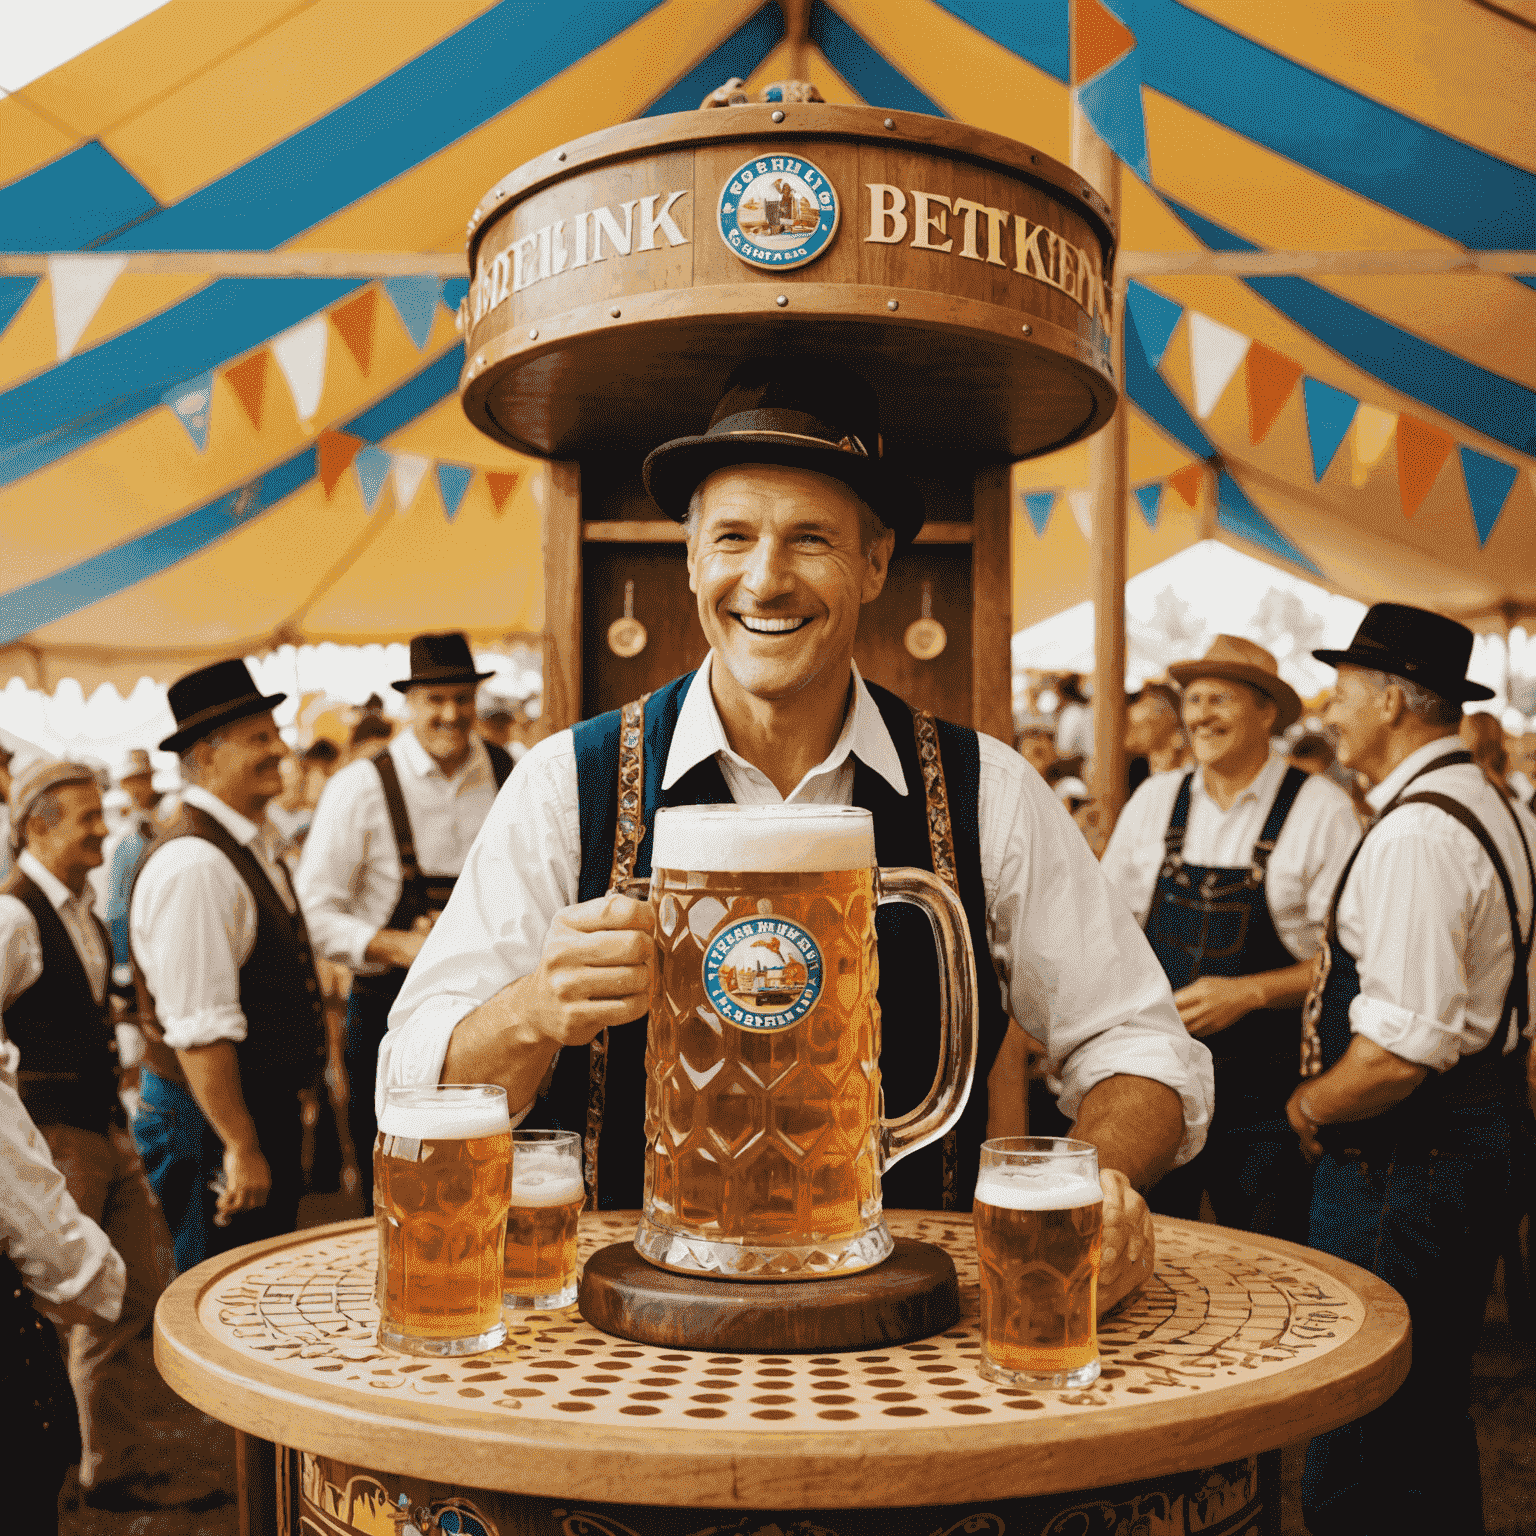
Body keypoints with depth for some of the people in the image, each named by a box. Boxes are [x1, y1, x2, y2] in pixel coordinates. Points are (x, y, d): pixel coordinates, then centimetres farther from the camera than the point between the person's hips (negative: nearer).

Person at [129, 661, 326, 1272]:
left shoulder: (253, 842, 10)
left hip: (264, 1102, 10)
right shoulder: (194, 865, -23)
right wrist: (241, 1147, -24)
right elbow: (200, 1032, -26)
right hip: (212, 1116, -10)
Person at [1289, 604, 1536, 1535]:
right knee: (1435, 1416, 23)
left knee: (1359, 1460, 0)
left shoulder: (1415, 836, -22)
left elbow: (1399, 1054, -27)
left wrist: (1309, 1108, -9)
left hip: (1401, 1159, -10)